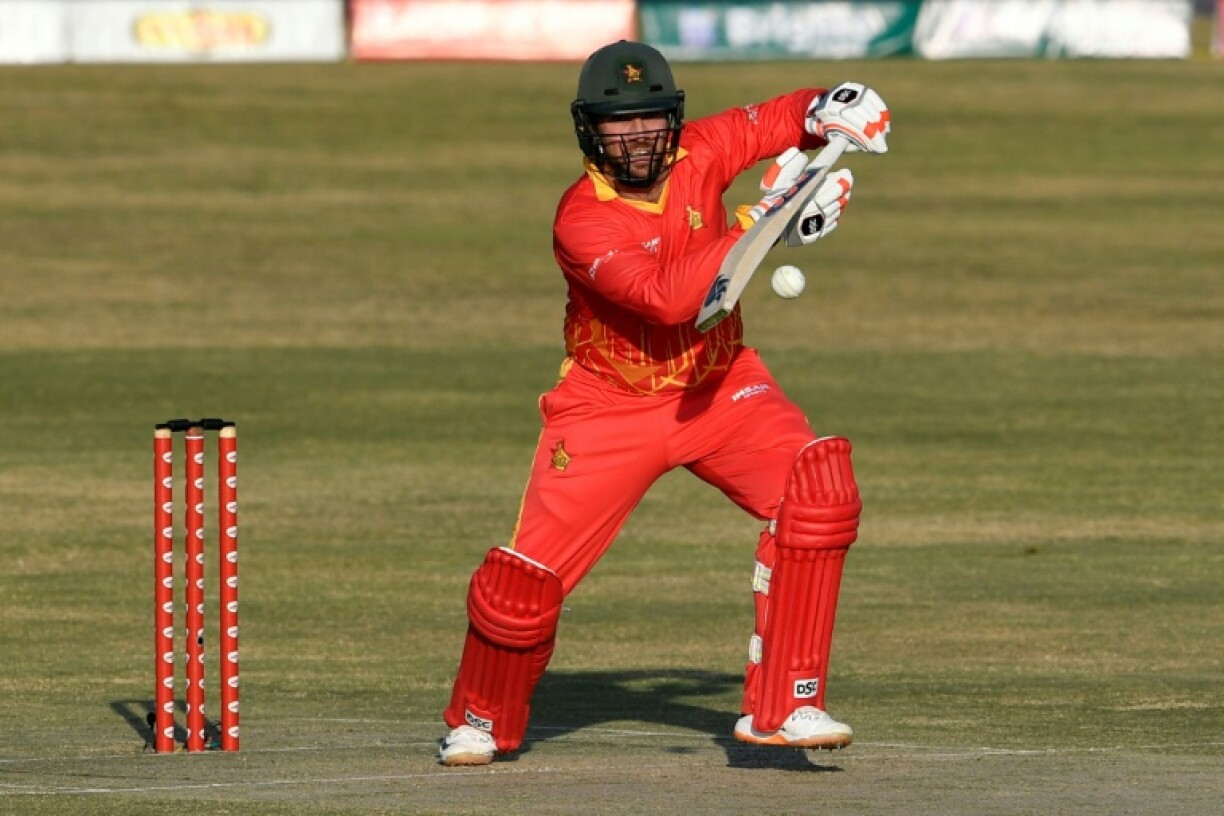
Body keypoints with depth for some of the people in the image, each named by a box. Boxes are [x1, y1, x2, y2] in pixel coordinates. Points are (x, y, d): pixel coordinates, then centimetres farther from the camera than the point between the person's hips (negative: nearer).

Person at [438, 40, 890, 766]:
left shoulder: (698, 155, -9)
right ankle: (483, 720, 25)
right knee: (529, 573, -7)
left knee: (818, 484, -22)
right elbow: (668, 297, -36)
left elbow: (779, 120, 1)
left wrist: (829, 110, -23)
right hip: (612, 407, -3)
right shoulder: (583, 222, -24)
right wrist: (761, 222, -40)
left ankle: (785, 705, -17)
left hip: (720, 387, 3)